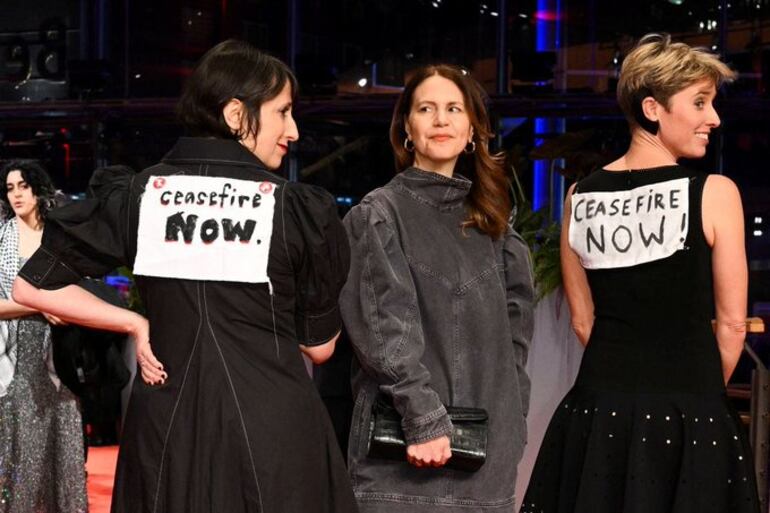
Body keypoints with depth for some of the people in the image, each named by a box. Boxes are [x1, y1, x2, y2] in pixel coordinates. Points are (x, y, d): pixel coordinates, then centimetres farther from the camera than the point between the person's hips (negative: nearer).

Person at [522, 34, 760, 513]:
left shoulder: (580, 197, 3)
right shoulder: (714, 193, -10)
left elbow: (583, 320, 10)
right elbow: (732, 323, -4)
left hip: (597, 409, 4)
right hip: (686, 414, -4)